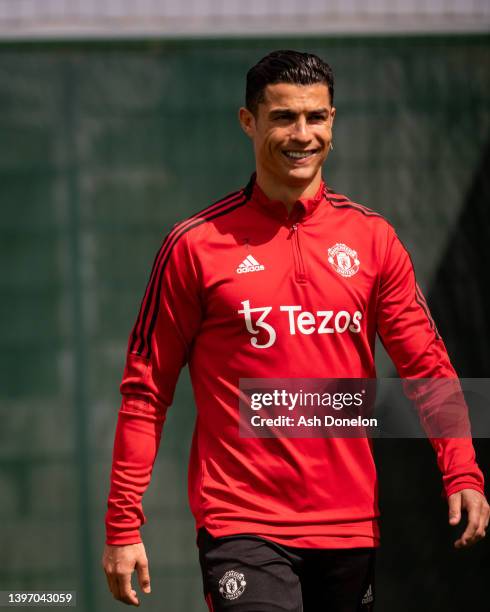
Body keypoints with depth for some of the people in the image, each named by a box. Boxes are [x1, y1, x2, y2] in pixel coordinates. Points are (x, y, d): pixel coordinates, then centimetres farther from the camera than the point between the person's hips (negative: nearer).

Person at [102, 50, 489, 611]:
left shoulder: (372, 238, 7)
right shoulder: (195, 245, -2)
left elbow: (426, 365, 7)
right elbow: (146, 390, 1)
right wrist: (122, 525, -4)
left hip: (351, 524, 4)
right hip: (241, 524, -4)